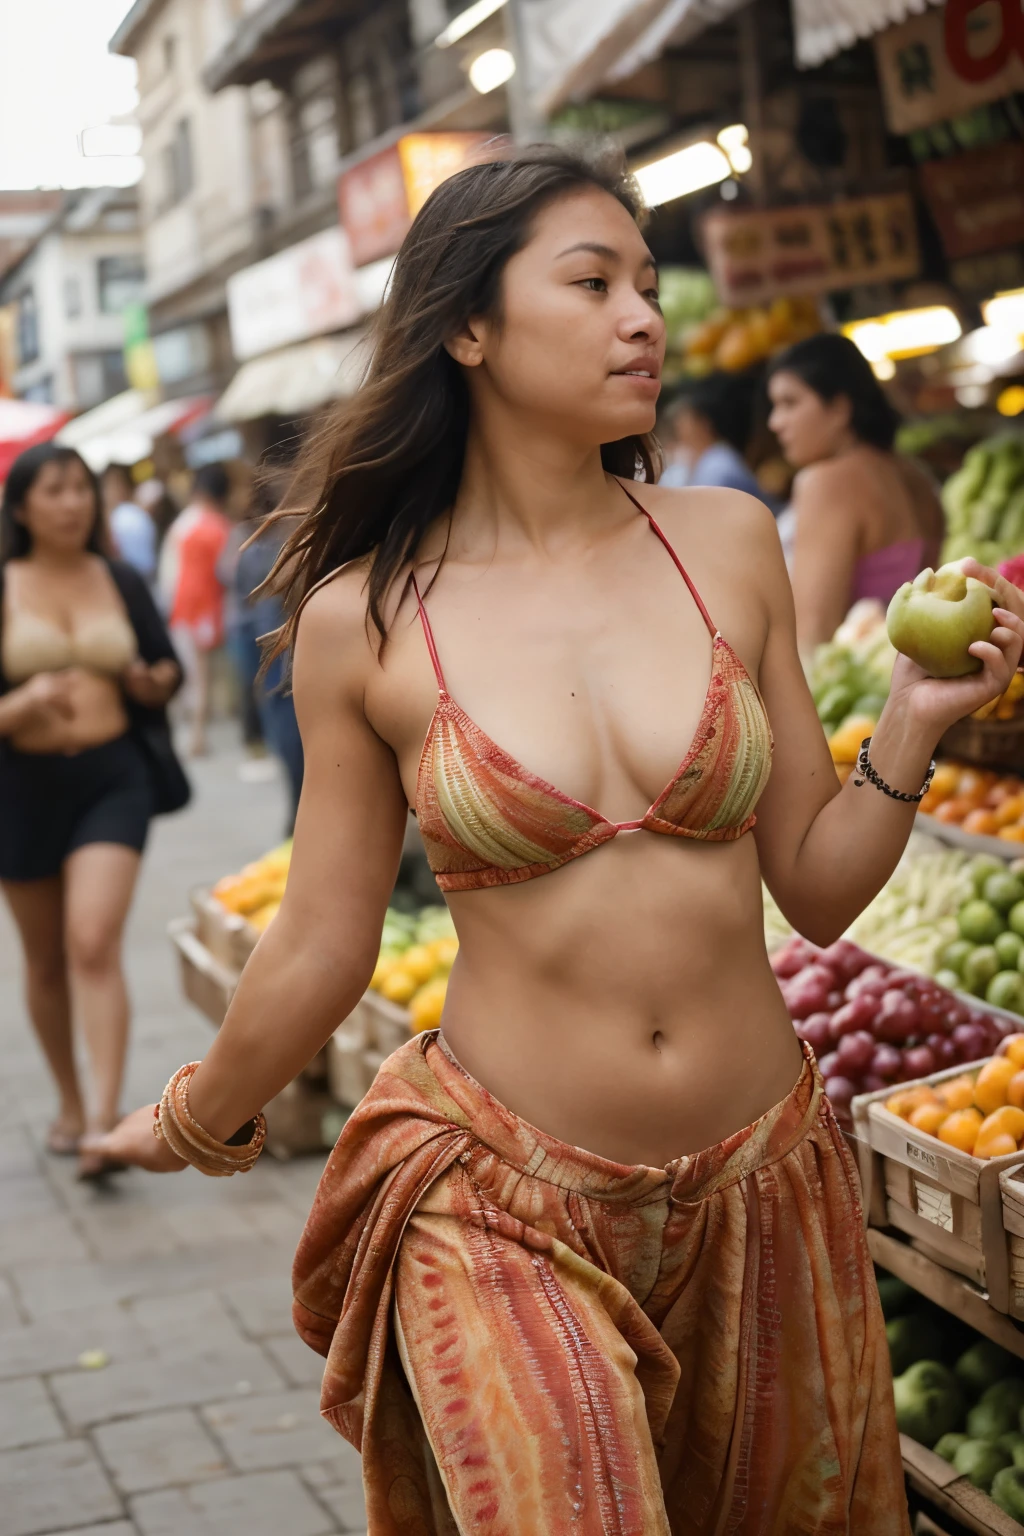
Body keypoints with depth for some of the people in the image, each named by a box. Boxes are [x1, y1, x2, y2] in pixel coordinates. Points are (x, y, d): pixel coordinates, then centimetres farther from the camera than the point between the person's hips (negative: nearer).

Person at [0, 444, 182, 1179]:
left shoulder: (122, 582, 5)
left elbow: (168, 670, 15)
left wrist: (153, 683, -7)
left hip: (114, 776, 0)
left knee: (94, 945, -16)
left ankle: (105, 1119, -18)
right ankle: (70, 1103, 32)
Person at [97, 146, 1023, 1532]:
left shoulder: (728, 545, -1)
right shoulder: (362, 621, -8)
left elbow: (817, 887, 4)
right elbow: (322, 949, 3)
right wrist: (195, 1124, 15)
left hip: (766, 1184, 4)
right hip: (509, 1218, -3)